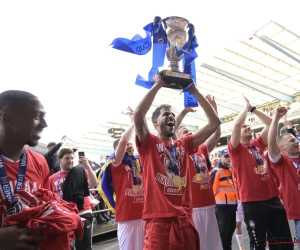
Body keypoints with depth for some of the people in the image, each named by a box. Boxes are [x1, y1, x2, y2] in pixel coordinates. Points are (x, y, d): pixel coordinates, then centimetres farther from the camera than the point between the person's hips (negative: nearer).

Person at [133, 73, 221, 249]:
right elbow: (138, 114, -18)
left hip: (184, 219, 5)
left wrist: (195, 91, 8)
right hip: (158, 219, -4)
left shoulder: (185, 144, 12)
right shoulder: (148, 144, 1)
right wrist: (158, 85, -8)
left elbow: (214, 123, 9)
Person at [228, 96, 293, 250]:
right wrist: (246, 107, -2)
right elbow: (237, 124, -17)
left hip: (273, 199, 6)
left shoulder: (258, 144, 14)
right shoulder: (236, 149, -3)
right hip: (253, 203, -6)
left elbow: (270, 124, 15)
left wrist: (253, 109, 12)